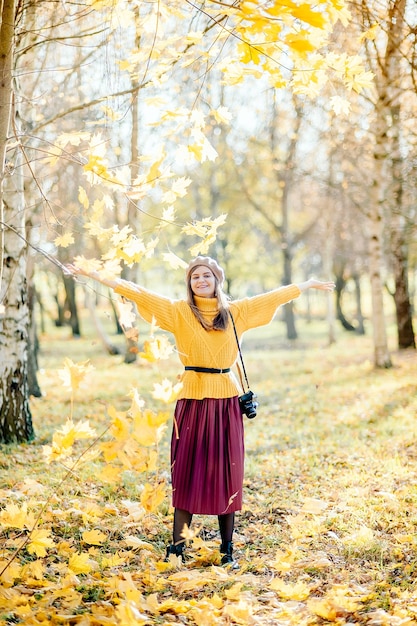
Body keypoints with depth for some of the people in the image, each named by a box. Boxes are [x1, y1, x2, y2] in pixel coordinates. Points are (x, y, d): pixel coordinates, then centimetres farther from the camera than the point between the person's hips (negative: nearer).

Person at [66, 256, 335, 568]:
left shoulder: (237, 311, 9)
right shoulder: (179, 311, 2)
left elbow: (274, 296, 18)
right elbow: (137, 292, -4)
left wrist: (308, 284, 26)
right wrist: (94, 274, -8)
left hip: (226, 402, 2)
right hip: (193, 400, -2)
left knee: (227, 474, 6)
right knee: (187, 472, 2)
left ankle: (228, 551, 13)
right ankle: (177, 548, 9)